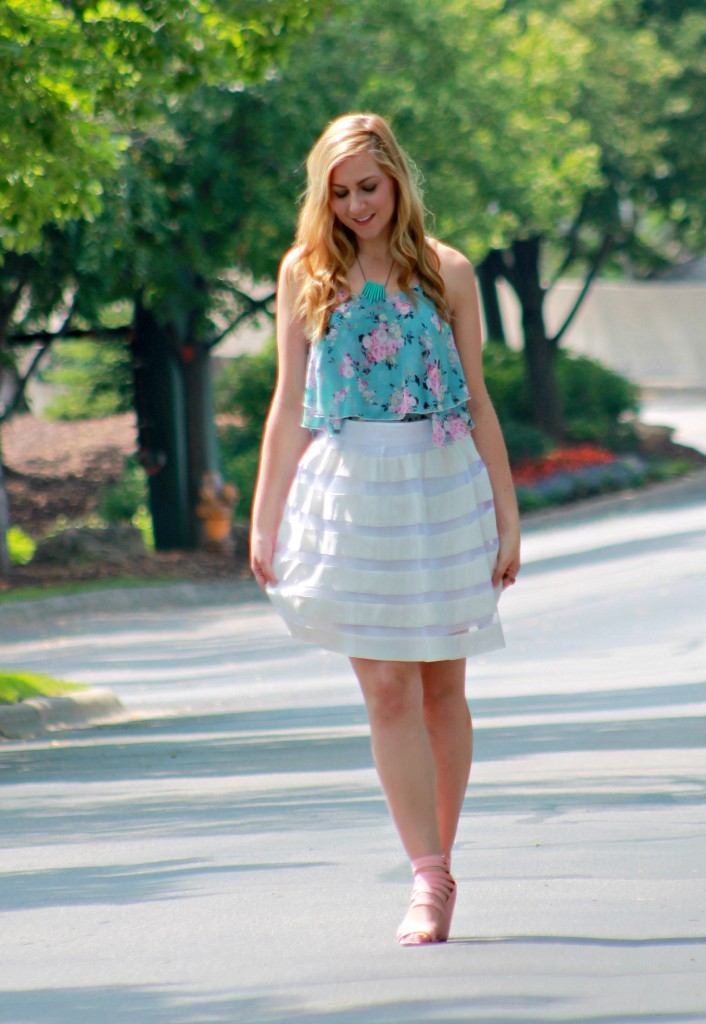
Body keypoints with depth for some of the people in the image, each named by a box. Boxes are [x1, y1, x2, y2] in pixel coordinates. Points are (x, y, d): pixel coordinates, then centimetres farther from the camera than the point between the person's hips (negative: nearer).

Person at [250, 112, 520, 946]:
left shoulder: (445, 273, 4)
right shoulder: (305, 274, 6)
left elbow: (477, 401, 8)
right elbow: (288, 405, 9)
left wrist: (507, 515, 6)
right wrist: (264, 519, 6)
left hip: (444, 483, 0)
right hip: (350, 489, 0)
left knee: (442, 686, 5)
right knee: (387, 691, -6)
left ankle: (438, 867, 16)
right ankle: (428, 879, -6)